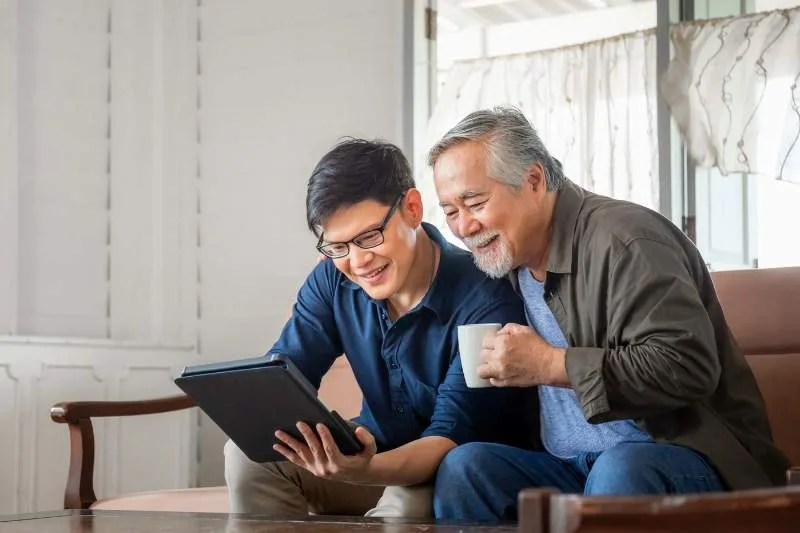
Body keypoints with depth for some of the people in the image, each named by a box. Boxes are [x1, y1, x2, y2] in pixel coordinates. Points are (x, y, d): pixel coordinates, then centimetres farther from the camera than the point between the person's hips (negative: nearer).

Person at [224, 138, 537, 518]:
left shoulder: (484, 302, -26)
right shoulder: (333, 281, -7)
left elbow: (452, 435, -30)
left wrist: (363, 471, -50)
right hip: (377, 452, 6)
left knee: (407, 506, -37)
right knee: (249, 453, -14)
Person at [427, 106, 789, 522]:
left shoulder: (623, 239, -15)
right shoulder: (507, 261, 12)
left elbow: (688, 367, -25)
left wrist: (551, 365, -23)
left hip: (682, 454, -7)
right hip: (575, 469, 7)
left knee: (618, 470, -38)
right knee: (463, 466, -16)